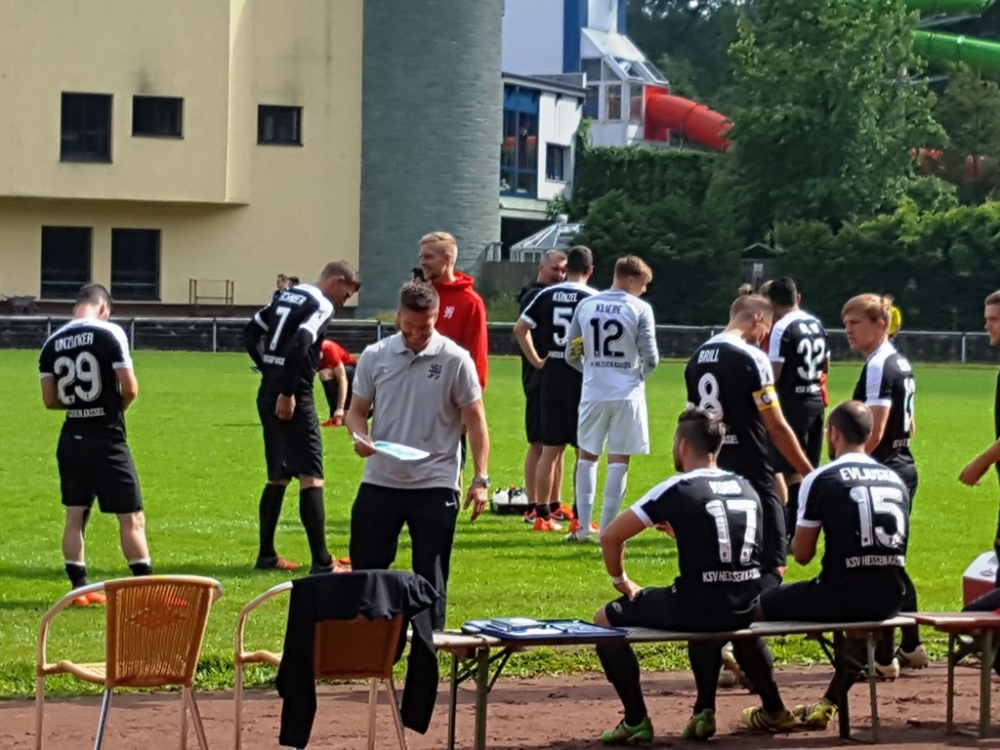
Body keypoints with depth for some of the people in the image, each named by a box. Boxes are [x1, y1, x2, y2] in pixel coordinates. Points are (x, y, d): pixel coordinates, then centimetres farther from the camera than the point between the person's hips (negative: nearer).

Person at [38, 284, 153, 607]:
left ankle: (79, 588, 15)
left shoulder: (52, 343, 3)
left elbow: (50, 399, 5)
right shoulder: (109, 334, -11)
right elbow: (130, 388, -14)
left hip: (72, 438, 5)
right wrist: (118, 404, 7)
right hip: (107, 438, -5)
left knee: (75, 516, 12)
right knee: (131, 517, 0)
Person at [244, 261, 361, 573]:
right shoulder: (321, 306, -9)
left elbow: (251, 330, 21)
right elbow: (299, 345, -23)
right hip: (292, 395, -9)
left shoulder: (288, 295, 17)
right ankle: (321, 562, -10)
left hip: (268, 392, 9)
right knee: (311, 476, -7)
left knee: (278, 475, 17)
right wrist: (288, 392, -20)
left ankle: (266, 555, 21)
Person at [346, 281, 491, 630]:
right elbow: (357, 408, 11)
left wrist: (480, 478, -7)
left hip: (434, 485, -3)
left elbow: (474, 420, -1)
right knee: (365, 569, 5)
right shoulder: (375, 356, 3)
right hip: (379, 481, 3)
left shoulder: (455, 360, -5)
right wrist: (360, 436, -12)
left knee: (431, 576, 3)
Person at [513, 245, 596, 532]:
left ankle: (546, 513, 11)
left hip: (551, 376, 4)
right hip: (582, 377, -4)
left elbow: (520, 328, 1)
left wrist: (536, 360, 7)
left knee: (551, 449, 10)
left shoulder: (547, 295, 5)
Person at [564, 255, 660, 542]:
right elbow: (650, 359, -10)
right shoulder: (640, 309, -9)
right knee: (618, 460, 3)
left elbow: (571, 354, 7)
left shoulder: (585, 305, 3)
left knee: (587, 456, 16)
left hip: (593, 392, 3)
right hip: (626, 393, -3)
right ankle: (607, 530, 3)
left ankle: (583, 527, 14)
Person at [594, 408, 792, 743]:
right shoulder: (747, 489, 13)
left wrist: (620, 582, 13)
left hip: (696, 609, -6)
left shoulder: (676, 490, -4)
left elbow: (610, 536, -3)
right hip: (748, 608, 6)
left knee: (605, 620, 12)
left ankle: (636, 721, 8)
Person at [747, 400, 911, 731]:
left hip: (841, 597, -6)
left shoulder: (821, 480, -3)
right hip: (890, 599, 6)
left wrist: (796, 540, 20)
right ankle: (830, 702, 45)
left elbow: (802, 555, -1)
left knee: (755, 606, 14)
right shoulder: (896, 480, 12)